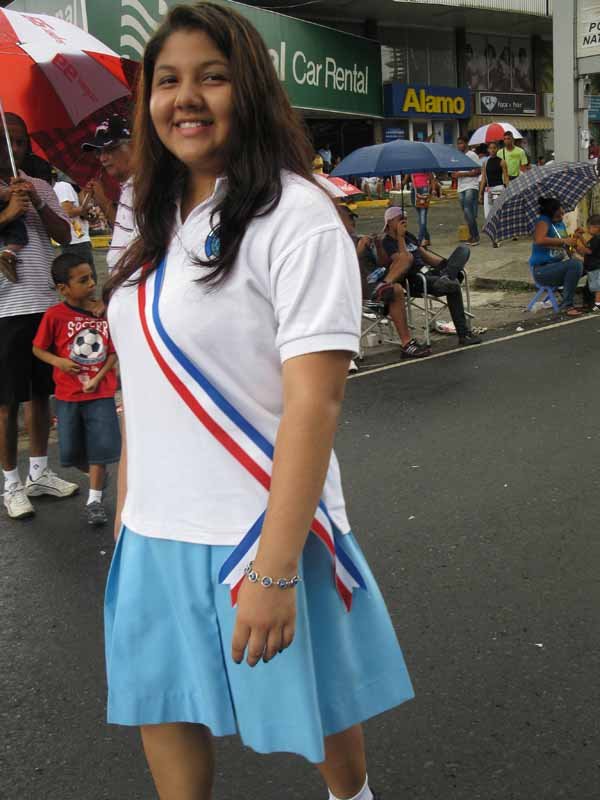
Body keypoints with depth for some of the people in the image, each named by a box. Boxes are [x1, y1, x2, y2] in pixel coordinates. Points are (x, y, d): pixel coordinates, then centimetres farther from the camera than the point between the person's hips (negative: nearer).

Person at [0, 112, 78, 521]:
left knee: (41, 392, 13)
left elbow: (64, 235, 3)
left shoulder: (41, 187, 11)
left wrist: (38, 204, -11)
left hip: (45, 304, 5)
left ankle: (40, 473, 26)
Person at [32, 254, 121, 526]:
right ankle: (97, 474, 39)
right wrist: (59, 362, -17)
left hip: (101, 392, 0)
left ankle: (94, 499, 9)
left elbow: (113, 352, 0)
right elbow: (38, 349, 0)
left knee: (100, 447, -3)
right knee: (72, 451, 10)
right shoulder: (55, 315, -10)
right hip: (68, 394, 0)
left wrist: (99, 377, -12)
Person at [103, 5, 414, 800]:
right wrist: (125, 517, 12)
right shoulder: (159, 222, 8)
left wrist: (274, 572, -25)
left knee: (314, 711, 16)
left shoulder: (295, 217, -14)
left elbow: (315, 400, -21)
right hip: (156, 536, 6)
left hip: (256, 532, -5)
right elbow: (143, 385, 12)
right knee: (164, 713, 14)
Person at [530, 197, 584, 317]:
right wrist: (564, 241, -27)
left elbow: (566, 245, 27)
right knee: (575, 265, -30)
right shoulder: (543, 221, -11)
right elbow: (539, 240, -32)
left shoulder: (561, 223, 14)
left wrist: (574, 237, 5)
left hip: (558, 266, 8)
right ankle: (567, 304, -21)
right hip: (542, 271, -8)